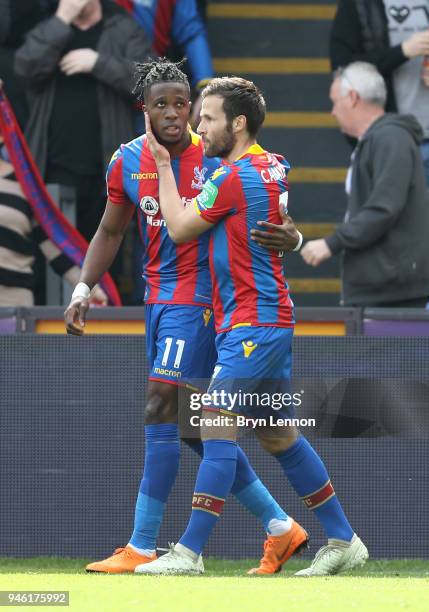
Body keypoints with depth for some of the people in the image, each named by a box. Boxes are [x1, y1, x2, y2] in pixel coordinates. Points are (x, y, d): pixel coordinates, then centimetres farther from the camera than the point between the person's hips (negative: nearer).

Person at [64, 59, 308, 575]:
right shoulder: (128, 162, 4)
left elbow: (274, 220, -7)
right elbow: (111, 232, 17)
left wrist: (290, 237, -30)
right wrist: (82, 291, 7)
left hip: (198, 296, -7)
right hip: (158, 297, 7)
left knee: (161, 416, -12)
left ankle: (142, 548, -9)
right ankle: (280, 527, 18)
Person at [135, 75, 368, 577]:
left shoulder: (234, 177, -15)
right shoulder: (274, 166, 10)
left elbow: (179, 229, -6)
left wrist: (163, 165, 4)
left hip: (251, 324, -10)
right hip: (272, 321, 10)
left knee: (216, 428, -13)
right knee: (279, 437, 15)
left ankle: (189, 552, -18)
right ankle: (344, 541, 19)